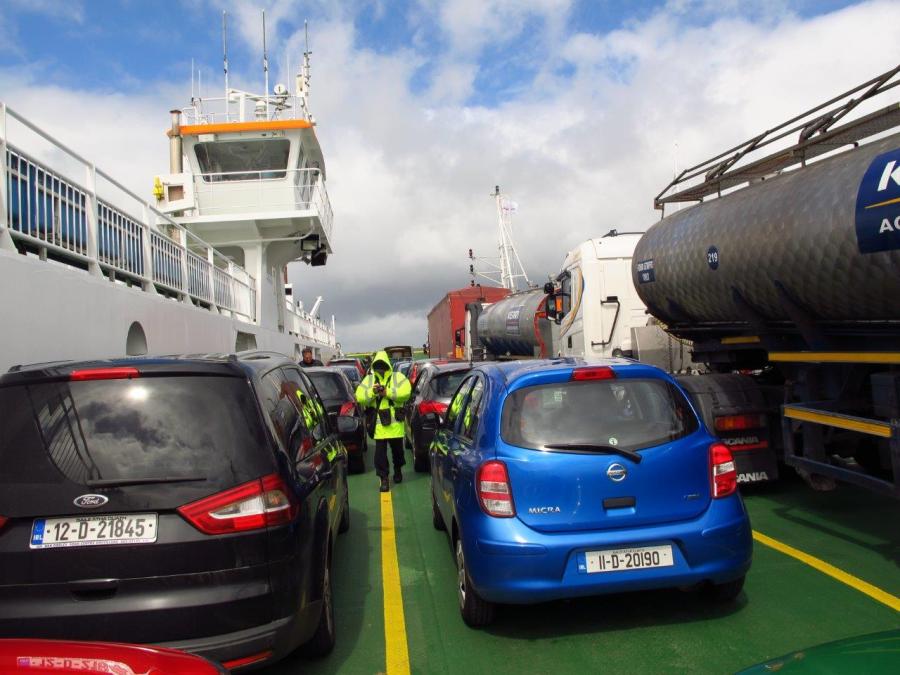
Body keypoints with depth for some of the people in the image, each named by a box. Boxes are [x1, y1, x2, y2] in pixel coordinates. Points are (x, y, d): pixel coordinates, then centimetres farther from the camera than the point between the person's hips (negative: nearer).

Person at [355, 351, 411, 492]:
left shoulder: (398, 377, 1)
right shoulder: (369, 379, 6)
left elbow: (405, 392, -16)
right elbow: (360, 397, -4)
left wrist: (388, 392, -22)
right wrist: (372, 392, -21)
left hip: (395, 422, 0)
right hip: (379, 423, 1)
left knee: (397, 448, 15)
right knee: (380, 451, -3)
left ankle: (398, 470, 40)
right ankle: (384, 478, 5)